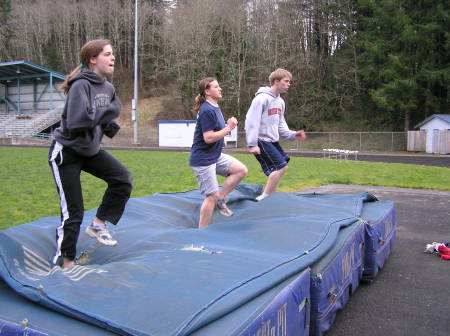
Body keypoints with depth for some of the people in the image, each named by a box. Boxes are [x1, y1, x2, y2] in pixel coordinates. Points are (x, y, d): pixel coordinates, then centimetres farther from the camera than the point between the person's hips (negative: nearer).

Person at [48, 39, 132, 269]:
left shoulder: (108, 88, 3)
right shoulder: (81, 85, -21)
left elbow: (113, 112, 19)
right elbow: (76, 121, -33)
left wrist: (109, 125, -3)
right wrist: (108, 112, -21)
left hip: (90, 149, 7)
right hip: (66, 152, -7)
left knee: (122, 178, -10)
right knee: (73, 211, -3)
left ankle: (98, 224, 8)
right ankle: (65, 261, 14)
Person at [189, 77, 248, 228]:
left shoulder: (215, 108, 10)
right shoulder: (207, 111, -20)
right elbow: (208, 138, -25)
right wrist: (229, 128, -20)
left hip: (215, 156, 9)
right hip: (203, 160, -9)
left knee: (241, 170, 1)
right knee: (212, 196, -3)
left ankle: (220, 199, 10)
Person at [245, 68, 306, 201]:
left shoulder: (280, 101, 13)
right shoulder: (262, 98, -15)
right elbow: (251, 121, -19)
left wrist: (292, 135, 2)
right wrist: (252, 144, -23)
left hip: (272, 141, 9)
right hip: (261, 141, -9)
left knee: (282, 165, 12)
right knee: (281, 167, -14)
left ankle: (266, 198, 24)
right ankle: (263, 199, -4)